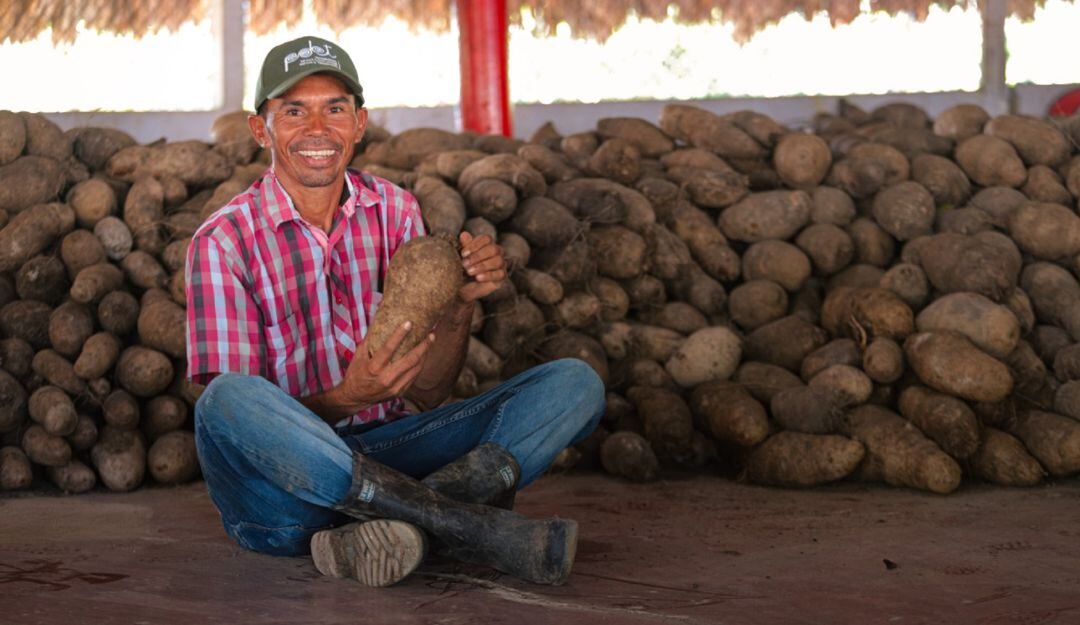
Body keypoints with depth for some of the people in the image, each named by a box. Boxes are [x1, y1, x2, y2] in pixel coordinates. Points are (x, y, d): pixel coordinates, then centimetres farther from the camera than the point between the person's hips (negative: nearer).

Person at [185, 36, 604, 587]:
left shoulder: (394, 212, 8)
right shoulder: (223, 241, -4)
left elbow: (428, 393, 6)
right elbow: (236, 413, -9)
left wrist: (461, 304, -14)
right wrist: (346, 398, -27)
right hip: (280, 489, -4)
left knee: (573, 384, -11)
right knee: (229, 397, -37)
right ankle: (480, 529, -36)